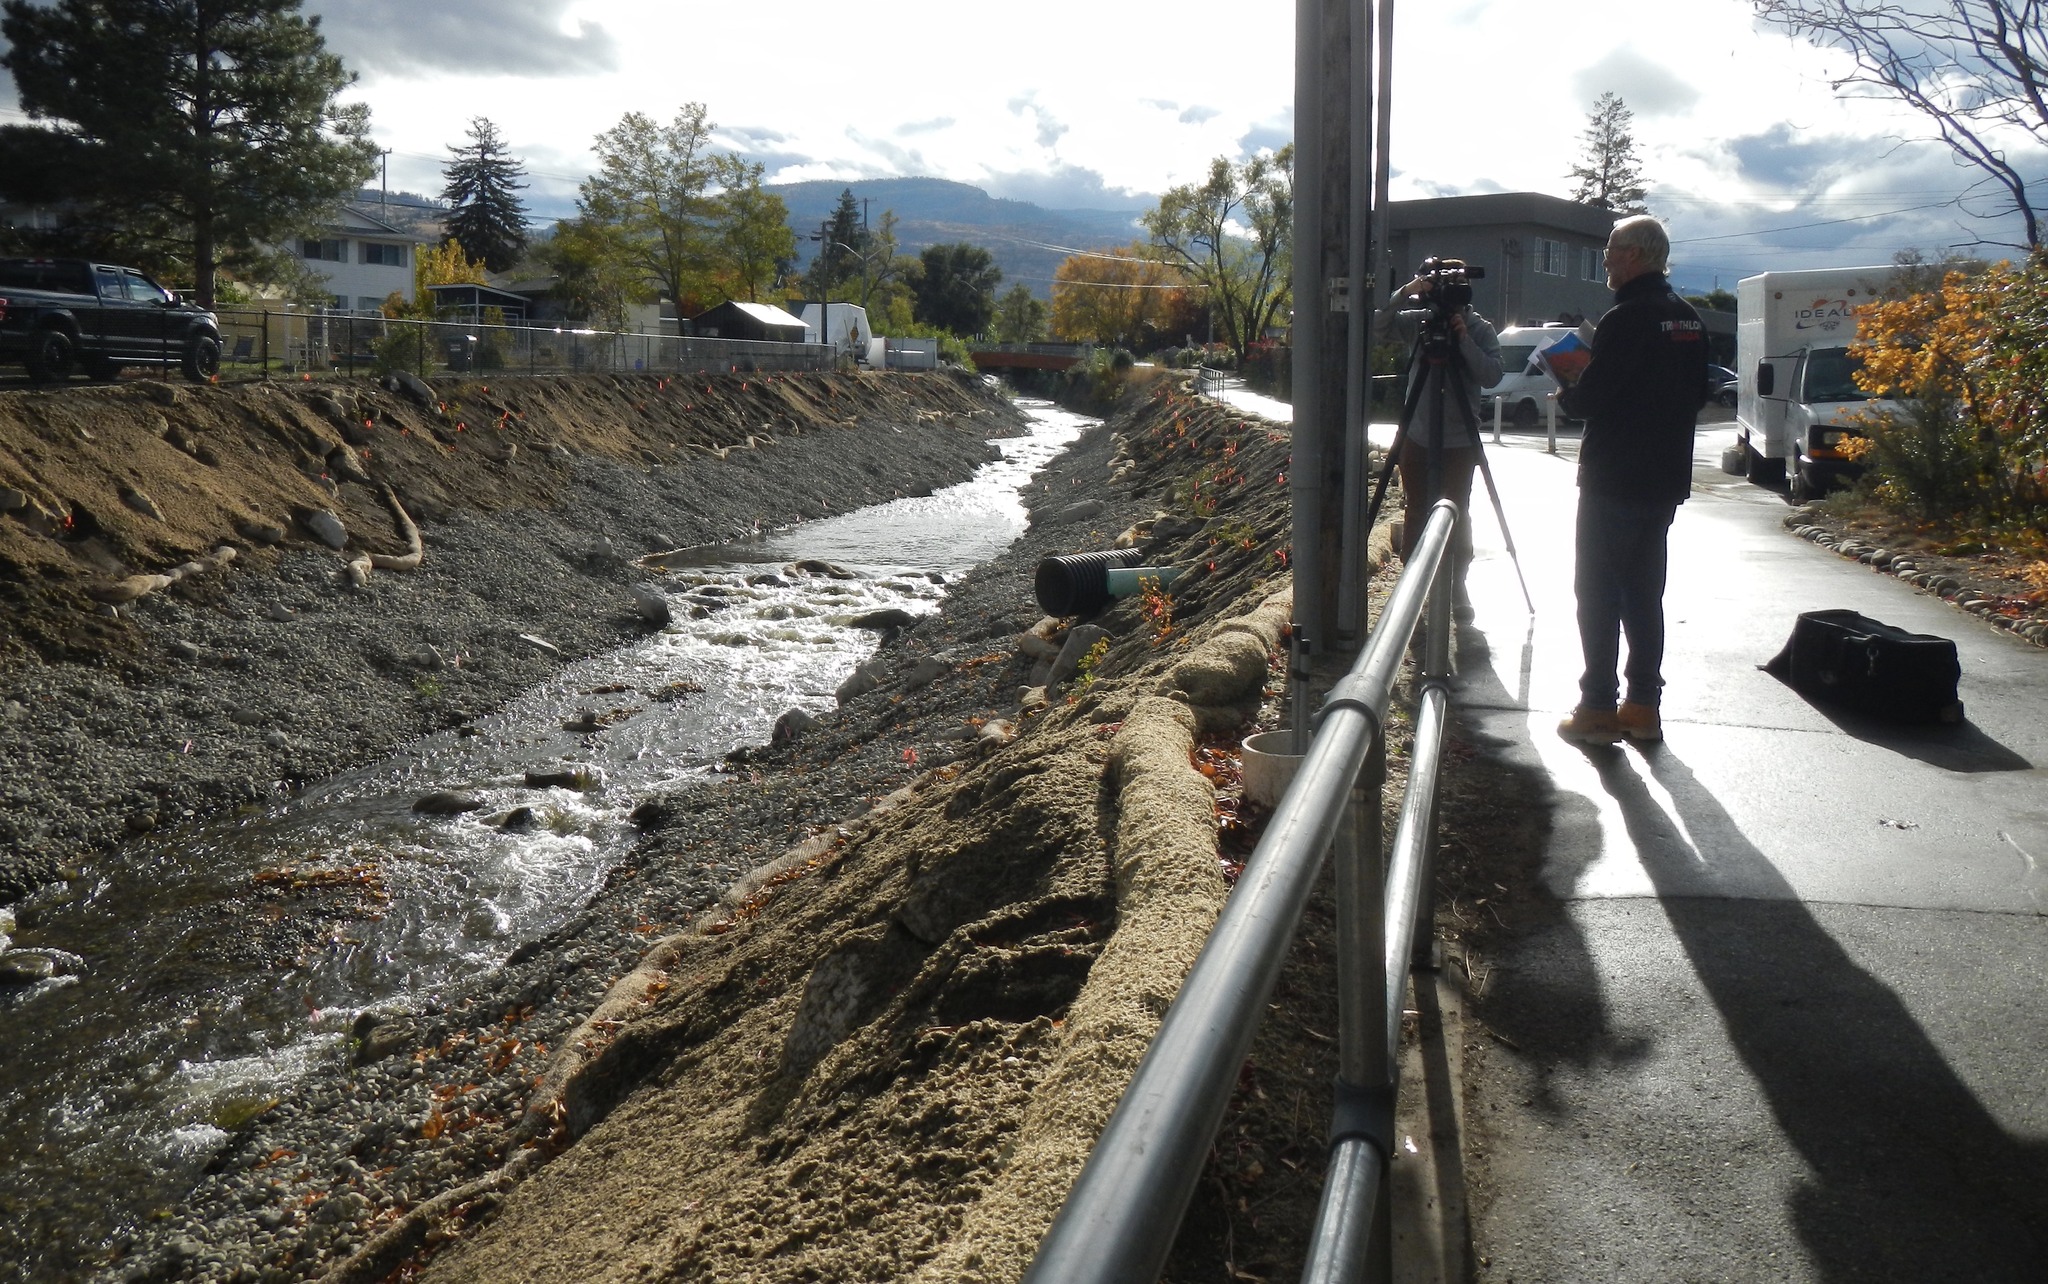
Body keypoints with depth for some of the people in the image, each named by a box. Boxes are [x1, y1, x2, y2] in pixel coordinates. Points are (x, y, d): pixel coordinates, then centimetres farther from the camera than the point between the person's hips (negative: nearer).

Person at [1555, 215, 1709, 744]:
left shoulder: (1625, 319, -16)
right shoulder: (1689, 320, 11)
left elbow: (1589, 400, -18)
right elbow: (1697, 395, 17)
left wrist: (1565, 394, 2)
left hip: (1613, 481, -8)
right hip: (1666, 477, 8)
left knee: (1598, 592, -2)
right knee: (1644, 591, 12)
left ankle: (1598, 709, 0)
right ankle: (1644, 706, 16)